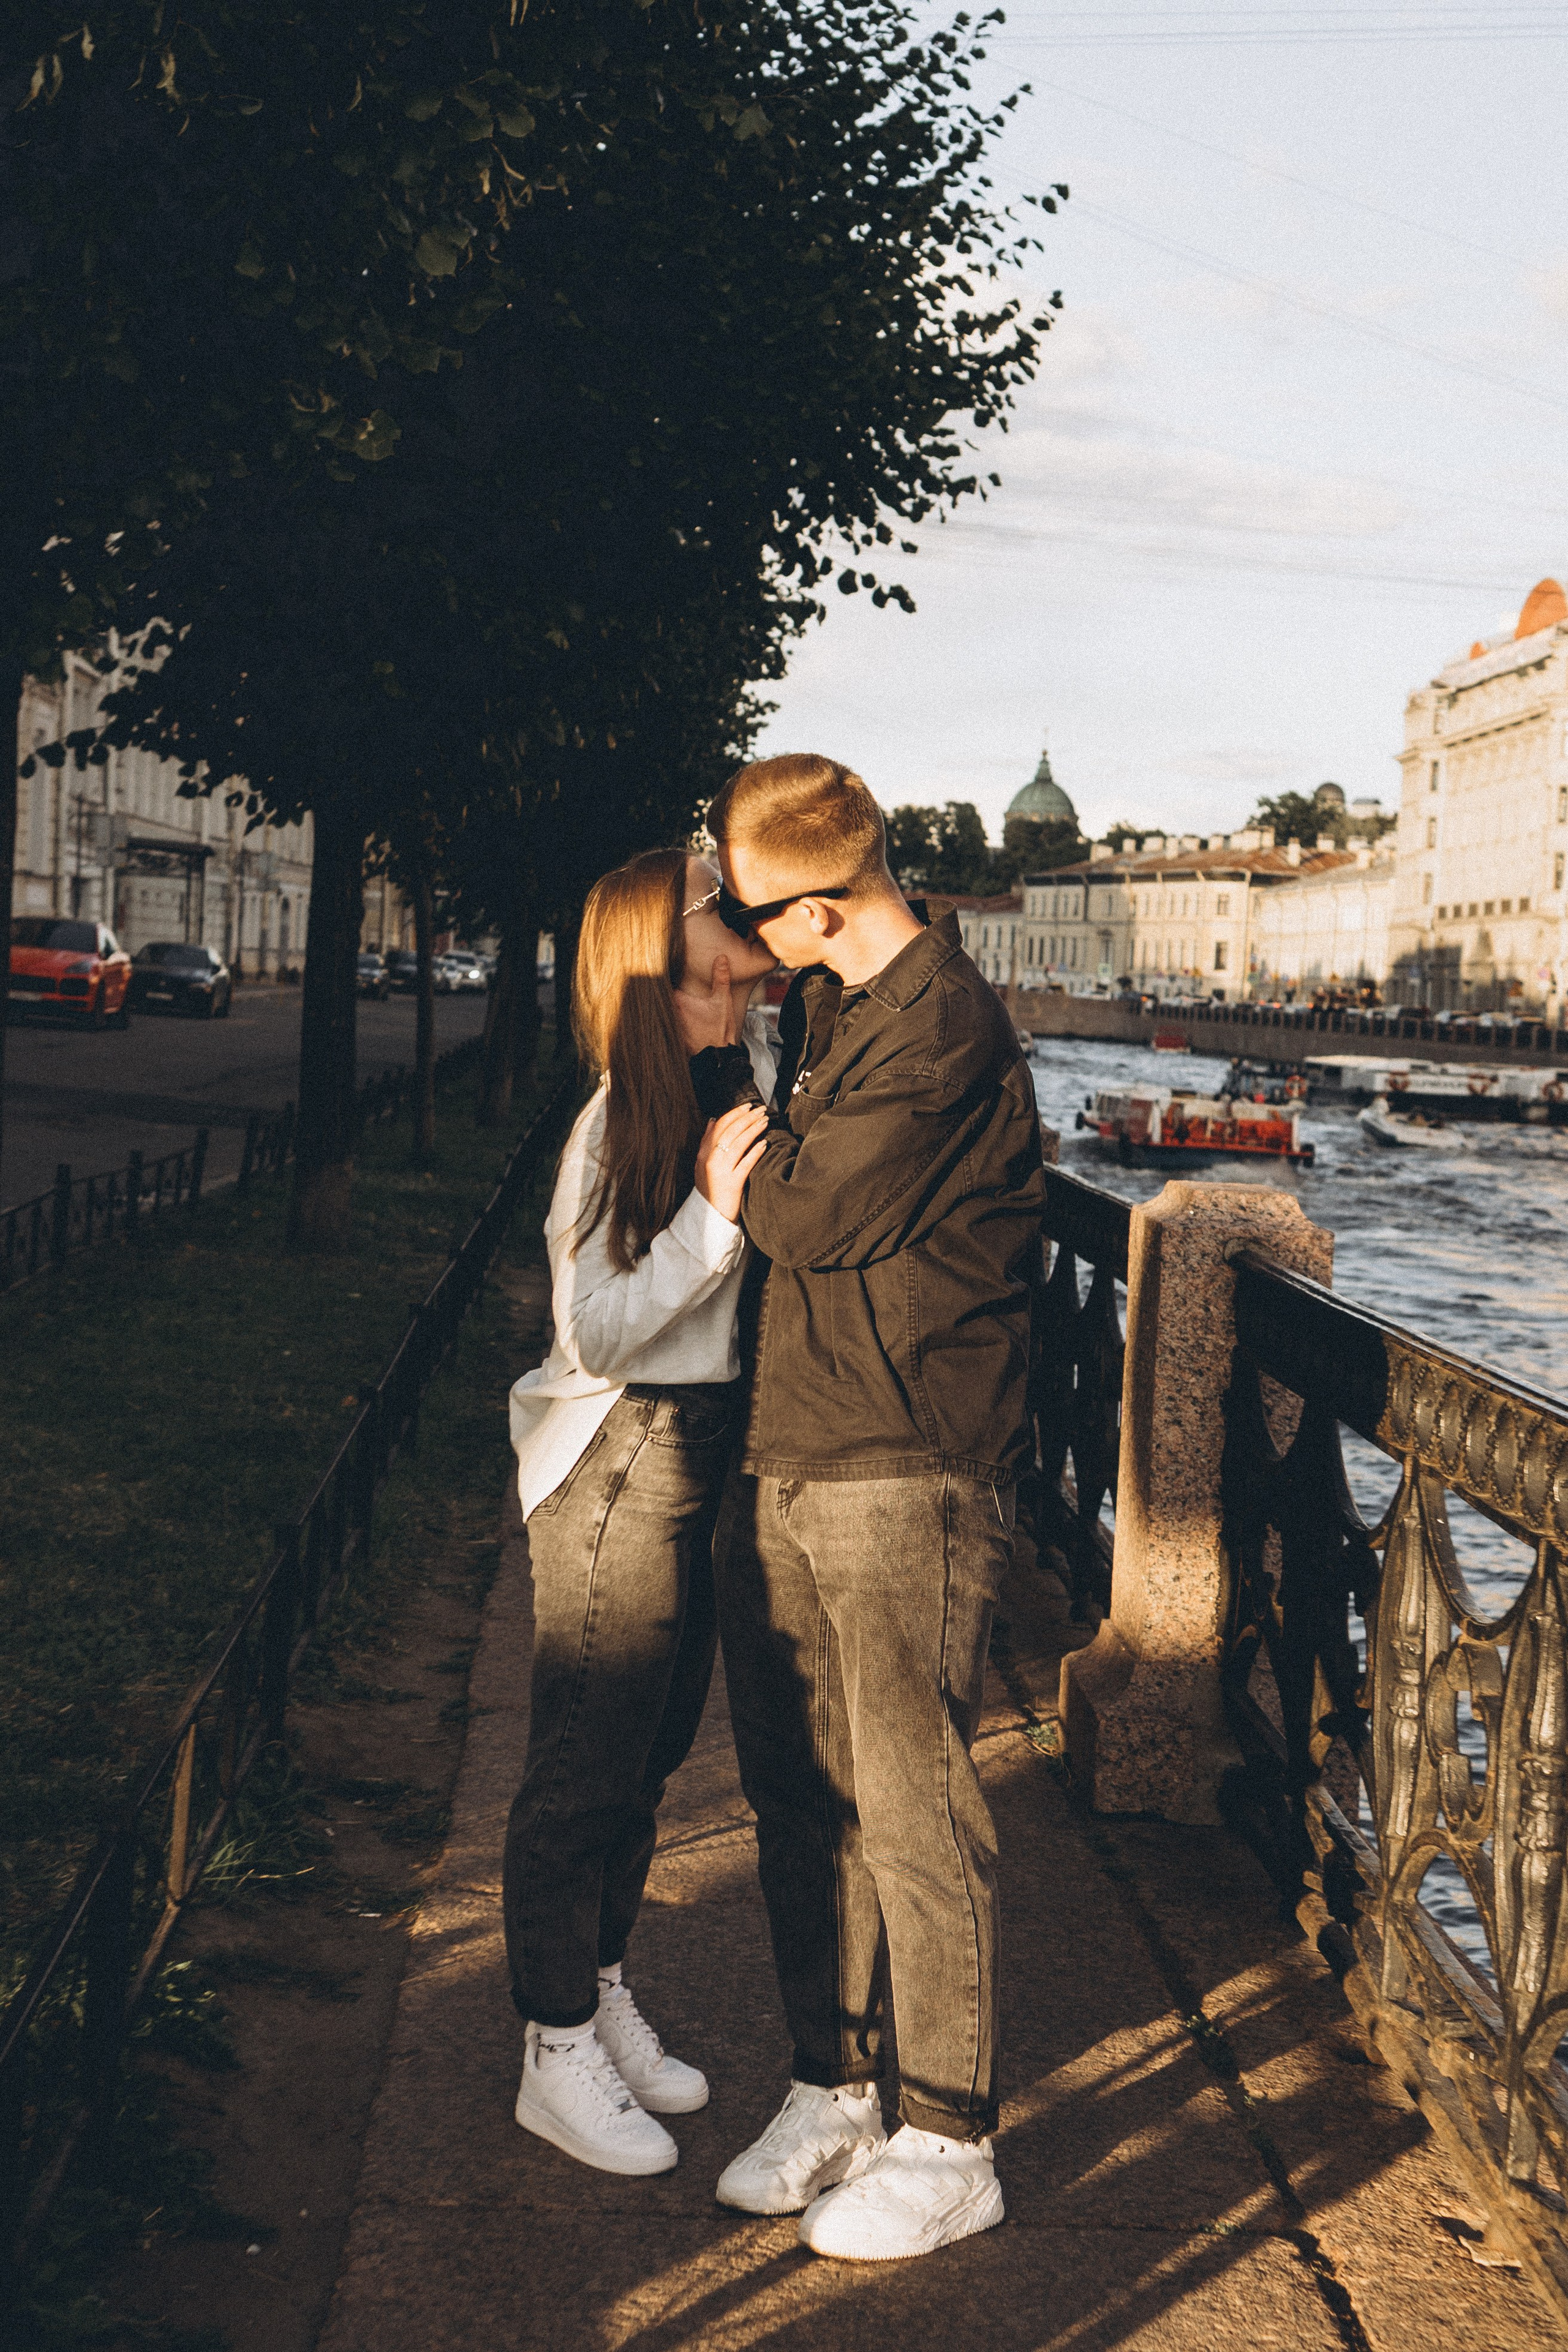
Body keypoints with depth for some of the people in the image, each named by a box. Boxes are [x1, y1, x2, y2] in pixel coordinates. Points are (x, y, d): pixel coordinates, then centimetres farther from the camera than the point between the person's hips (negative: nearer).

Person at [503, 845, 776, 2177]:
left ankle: (604, 2001, 35)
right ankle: (557, 2059, 16)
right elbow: (595, 1332, -21)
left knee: (653, 1750, 19)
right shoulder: (624, 1117, -19)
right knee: (586, 1764, 2)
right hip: (621, 1462, -8)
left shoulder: (758, 1063, 3)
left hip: (711, 1459, 8)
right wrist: (712, 1214, -29)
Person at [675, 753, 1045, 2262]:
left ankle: (951, 2147, 12)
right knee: (800, 1794, 14)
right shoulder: (827, 1011, 14)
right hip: (782, 1460, 9)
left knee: (910, 1811, -1)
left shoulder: (942, 1029, -14)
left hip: (903, 1473, -9)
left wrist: (716, 1067, -3)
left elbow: (805, 1215, -14)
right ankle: (831, 2093, 28)